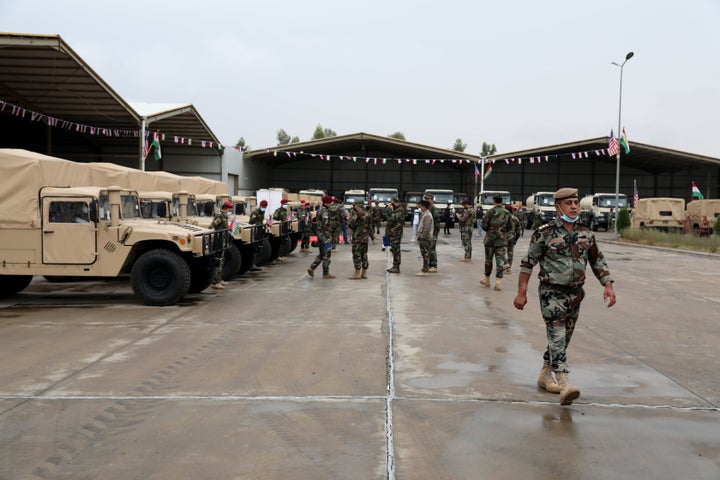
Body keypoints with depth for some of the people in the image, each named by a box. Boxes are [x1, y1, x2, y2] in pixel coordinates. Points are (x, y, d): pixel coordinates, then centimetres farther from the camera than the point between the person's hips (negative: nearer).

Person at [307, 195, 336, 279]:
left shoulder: (320, 210, 14)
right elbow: (326, 225, -22)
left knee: (321, 254, 17)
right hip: (325, 235, -9)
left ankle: (312, 268, 11)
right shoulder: (325, 211, -16)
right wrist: (328, 237, -22)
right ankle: (326, 273, 3)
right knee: (327, 254, -2)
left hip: (319, 234, 9)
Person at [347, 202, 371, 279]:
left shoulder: (357, 215, -15)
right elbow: (370, 226, 15)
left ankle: (357, 274, -1)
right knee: (364, 255, 12)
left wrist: (350, 217, 0)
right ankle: (364, 273, 15)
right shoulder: (367, 214, 10)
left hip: (357, 238, -8)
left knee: (357, 255, -3)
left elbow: (351, 224, -15)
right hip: (365, 238, 8)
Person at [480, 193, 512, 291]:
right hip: (502, 240, 2)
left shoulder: (491, 211, -9)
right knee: (500, 261, 1)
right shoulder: (507, 213, 3)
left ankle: (487, 280, 23)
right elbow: (509, 228, 9)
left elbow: (484, 225, -10)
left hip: (490, 239, -2)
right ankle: (498, 282, -7)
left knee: (488, 260, 12)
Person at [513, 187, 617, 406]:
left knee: (563, 339, 14)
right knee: (557, 339, -13)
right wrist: (521, 293, -8)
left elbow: (597, 261, 14)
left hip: (575, 294, 6)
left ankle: (545, 376, 30)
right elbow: (528, 262, -6)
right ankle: (565, 385, -19)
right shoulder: (544, 233, -10)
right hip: (551, 293, -6)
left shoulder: (586, 233, 5)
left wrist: (608, 285, 2)